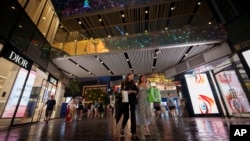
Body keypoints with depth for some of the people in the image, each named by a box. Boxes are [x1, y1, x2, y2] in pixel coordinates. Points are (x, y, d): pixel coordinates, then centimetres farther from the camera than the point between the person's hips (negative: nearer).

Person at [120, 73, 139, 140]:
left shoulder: (133, 83, 14)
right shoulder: (123, 82, 7)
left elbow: (137, 91, 4)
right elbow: (121, 91, 5)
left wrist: (131, 91, -11)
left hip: (133, 100, 2)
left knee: (133, 116, -1)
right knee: (126, 116, 3)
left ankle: (133, 133, 4)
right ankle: (122, 128, 33)